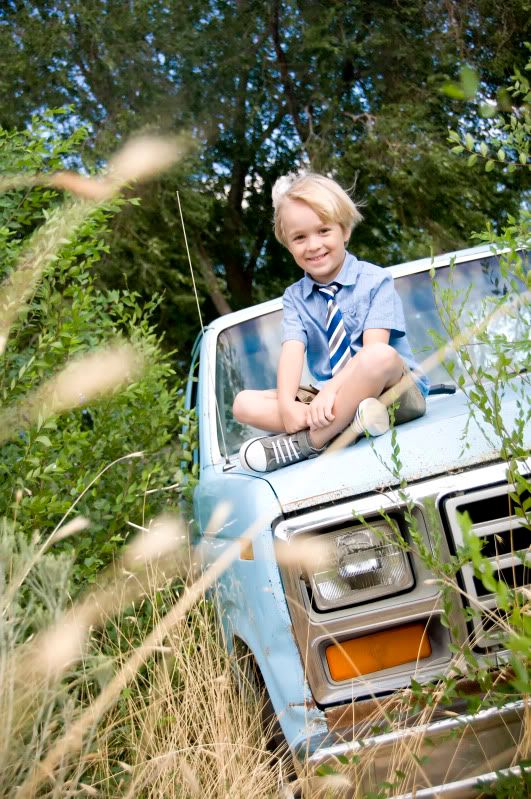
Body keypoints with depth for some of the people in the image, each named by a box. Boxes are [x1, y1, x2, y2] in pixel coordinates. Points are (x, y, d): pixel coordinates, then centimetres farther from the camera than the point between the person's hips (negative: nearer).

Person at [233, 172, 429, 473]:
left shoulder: (375, 281, -4)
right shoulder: (295, 297, 7)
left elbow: (374, 348, -19)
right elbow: (292, 351, -9)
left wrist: (332, 389, -33)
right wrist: (287, 405, -27)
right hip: (329, 397, 4)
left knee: (381, 356, -38)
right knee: (244, 404, -13)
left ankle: (307, 443, -28)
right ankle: (351, 420, -31)